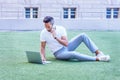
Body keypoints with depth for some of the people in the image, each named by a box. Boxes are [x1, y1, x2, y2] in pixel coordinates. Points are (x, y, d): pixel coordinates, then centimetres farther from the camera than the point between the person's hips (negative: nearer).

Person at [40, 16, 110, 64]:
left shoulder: (61, 29, -10)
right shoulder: (43, 33, -12)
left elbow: (66, 43, -15)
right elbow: (43, 47, -4)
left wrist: (56, 37, -26)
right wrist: (43, 57, -22)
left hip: (67, 47, 4)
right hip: (59, 53, -4)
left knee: (83, 35, -15)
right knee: (73, 54, -38)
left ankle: (98, 53, -16)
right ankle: (97, 58, -31)